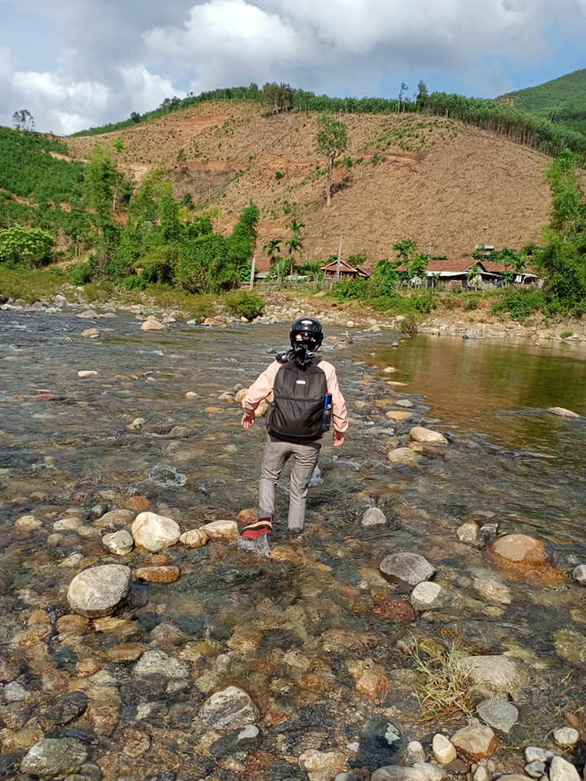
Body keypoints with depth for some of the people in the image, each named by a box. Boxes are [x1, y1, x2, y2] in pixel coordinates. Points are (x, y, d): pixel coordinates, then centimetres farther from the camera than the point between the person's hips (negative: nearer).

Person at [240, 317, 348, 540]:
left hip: (278, 437, 0)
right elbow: (338, 405, 0)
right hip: (309, 443, 0)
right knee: (299, 488, 18)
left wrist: (248, 413, 17)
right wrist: (340, 430, 17)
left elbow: (252, 395, -4)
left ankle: (265, 518, 5)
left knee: (268, 477, 23)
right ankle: (295, 531, 24)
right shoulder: (326, 370, -7)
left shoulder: (278, 366, -5)